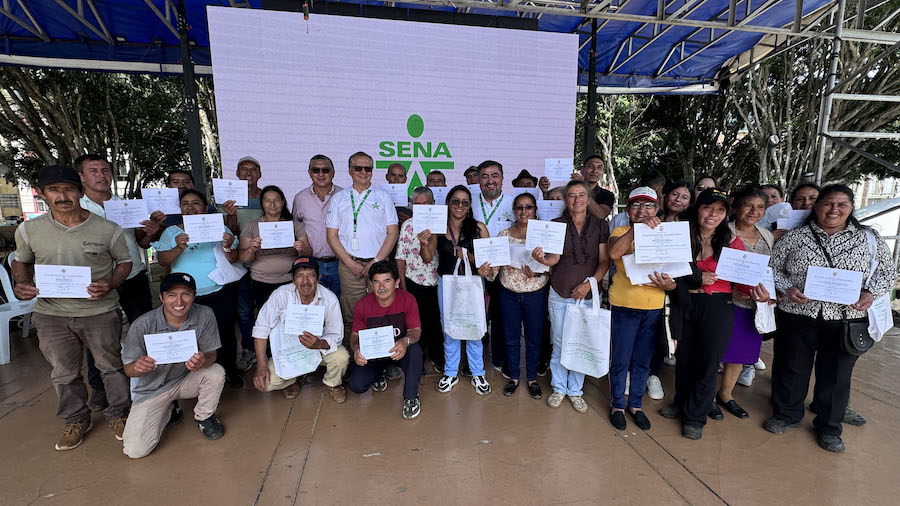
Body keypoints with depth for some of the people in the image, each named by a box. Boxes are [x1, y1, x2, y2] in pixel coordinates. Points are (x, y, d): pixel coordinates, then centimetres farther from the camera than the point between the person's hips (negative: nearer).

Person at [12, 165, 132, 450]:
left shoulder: (108, 229, -8)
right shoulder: (29, 230, 0)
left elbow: (124, 262, 2)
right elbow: (21, 261, 15)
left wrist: (110, 284, -17)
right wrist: (21, 284, -6)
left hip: (100, 312, -2)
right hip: (51, 314, 3)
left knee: (111, 365, 10)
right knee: (64, 373, 16)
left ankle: (117, 415, 30)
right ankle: (76, 420, 37)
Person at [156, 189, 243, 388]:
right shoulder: (171, 232, 11)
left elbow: (233, 260, 3)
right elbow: (162, 261, -2)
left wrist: (228, 247, -19)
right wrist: (178, 248, -21)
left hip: (220, 292, -1)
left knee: (225, 332, -3)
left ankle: (229, 370, 18)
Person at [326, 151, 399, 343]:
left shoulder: (384, 197, 10)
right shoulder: (339, 199, 11)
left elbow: (392, 233, 3)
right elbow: (332, 235, 6)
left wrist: (376, 261, -8)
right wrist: (350, 263, -6)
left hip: (379, 264, 0)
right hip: (349, 265, 1)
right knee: (351, 318, 3)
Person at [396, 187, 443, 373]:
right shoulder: (408, 225, -3)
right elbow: (400, 258, -3)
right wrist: (403, 287, -5)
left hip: (437, 282, 2)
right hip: (415, 283, -2)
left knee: (436, 321, 12)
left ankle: (437, 357, 32)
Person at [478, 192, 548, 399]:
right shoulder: (504, 235, -1)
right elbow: (495, 266, -2)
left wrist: (537, 271, -25)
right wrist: (486, 271, -23)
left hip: (535, 294, -1)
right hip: (509, 294, 1)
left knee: (534, 338, 12)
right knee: (511, 338, 14)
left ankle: (532, 378, 34)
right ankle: (514, 376, 34)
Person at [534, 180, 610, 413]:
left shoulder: (600, 225, 2)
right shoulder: (556, 225, 1)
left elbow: (604, 261, -1)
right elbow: (555, 258, -8)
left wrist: (589, 283, -14)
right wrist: (542, 258, -31)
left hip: (588, 295, 0)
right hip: (559, 294, 0)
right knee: (559, 344, 8)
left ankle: (575, 390, 28)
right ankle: (558, 388, 27)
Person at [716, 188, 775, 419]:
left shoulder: (768, 237, 10)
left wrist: (770, 294, 2)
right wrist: (730, 289, -22)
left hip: (754, 305, 6)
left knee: (740, 351, 14)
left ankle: (725, 394, 31)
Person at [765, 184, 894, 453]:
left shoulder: (869, 238, 4)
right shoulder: (795, 237, -1)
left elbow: (887, 271, 11)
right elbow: (773, 267, 3)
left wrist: (871, 292, -7)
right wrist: (787, 288, -13)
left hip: (845, 319, 1)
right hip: (797, 316, -1)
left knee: (836, 374, 12)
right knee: (791, 368, 11)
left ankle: (828, 427, 32)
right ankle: (787, 415, 32)